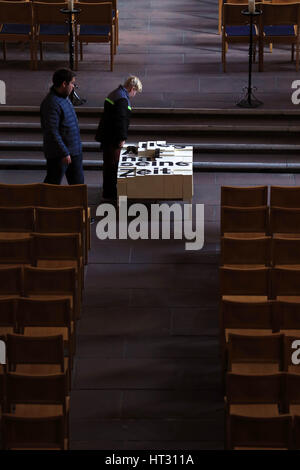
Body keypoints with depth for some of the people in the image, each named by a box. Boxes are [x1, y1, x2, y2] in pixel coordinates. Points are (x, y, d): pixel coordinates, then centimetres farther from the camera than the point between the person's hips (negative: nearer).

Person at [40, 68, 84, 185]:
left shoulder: (64, 98, 8)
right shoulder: (52, 103, -23)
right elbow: (52, 133, -26)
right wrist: (64, 153, -24)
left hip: (74, 150, 10)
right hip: (58, 153, -10)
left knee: (78, 182, 16)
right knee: (52, 184, 2)